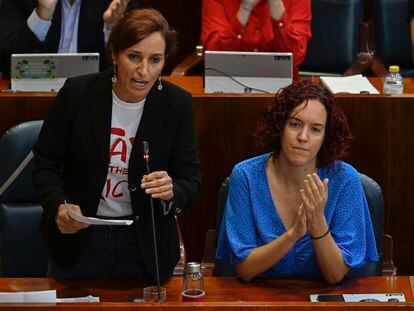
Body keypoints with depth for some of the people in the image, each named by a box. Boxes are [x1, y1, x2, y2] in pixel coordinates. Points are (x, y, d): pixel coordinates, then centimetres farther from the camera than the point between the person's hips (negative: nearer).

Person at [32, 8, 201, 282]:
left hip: (145, 244, 0)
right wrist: (59, 206, -22)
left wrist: (171, 191, -30)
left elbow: (190, 181, -6)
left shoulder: (177, 104, -11)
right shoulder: (77, 93, -13)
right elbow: (46, 163, -4)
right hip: (77, 238, 0)